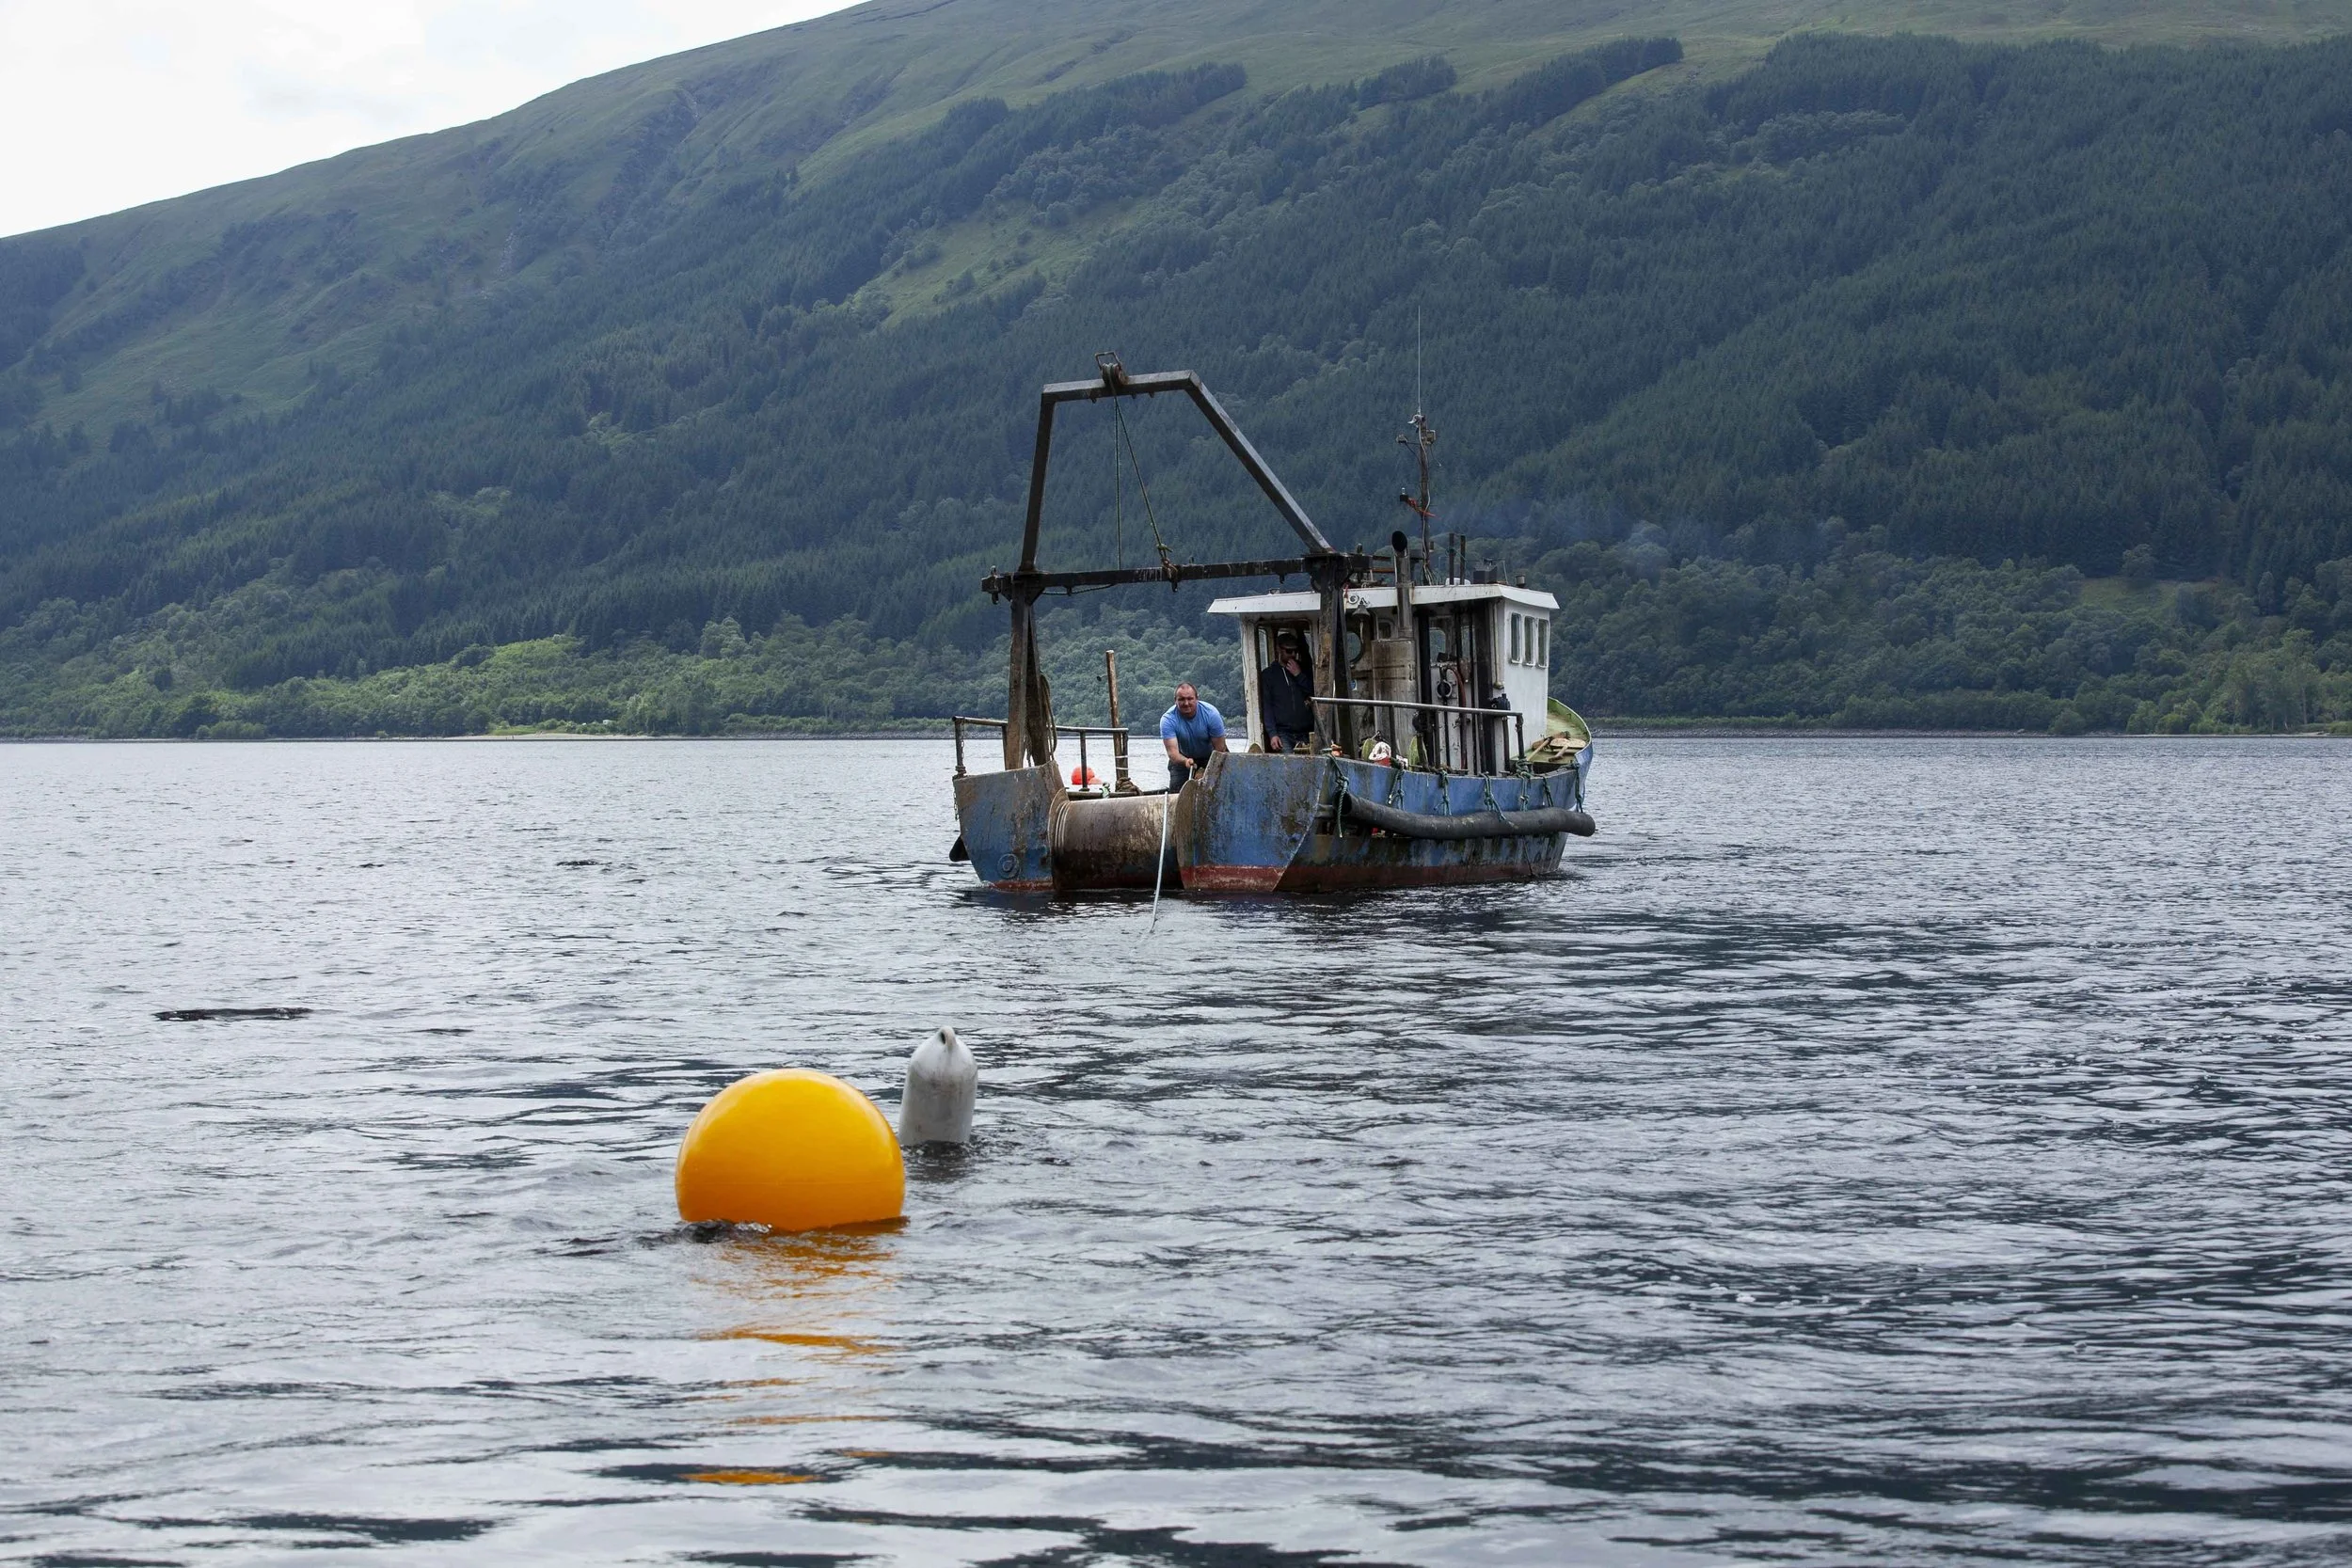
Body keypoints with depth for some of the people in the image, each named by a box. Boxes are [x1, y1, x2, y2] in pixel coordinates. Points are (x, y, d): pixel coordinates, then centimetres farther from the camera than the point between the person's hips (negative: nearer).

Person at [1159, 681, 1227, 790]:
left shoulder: (1211, 714, -27)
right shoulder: (1168, 719, -28)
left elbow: (1219, 749, -21)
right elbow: (1172, 752, -36)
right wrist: (1186, 761, -58)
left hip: (1209, 756, -1)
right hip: (1183, 758, 1)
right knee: (1176, 789, -13)